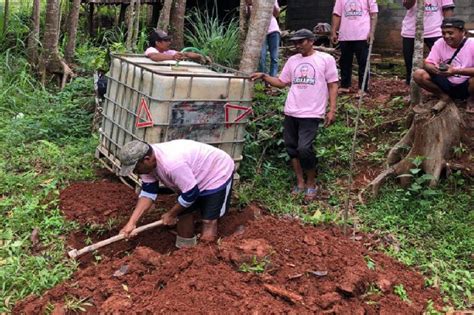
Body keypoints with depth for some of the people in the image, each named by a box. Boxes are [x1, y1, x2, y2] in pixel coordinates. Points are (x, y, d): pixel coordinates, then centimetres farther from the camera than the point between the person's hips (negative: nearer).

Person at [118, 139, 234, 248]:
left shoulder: (172, 164, -40)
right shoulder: (148, 160, -12)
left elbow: (191, 194, -29)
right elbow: (148, 192, -6)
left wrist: (171, 214, -12)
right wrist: (131, 222, -16)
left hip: (217, 174, -9)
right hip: (196, 176, 9)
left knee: (209, 224, -12)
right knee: (183, 213, 13)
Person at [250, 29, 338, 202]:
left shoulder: (326, 59, 0)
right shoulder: (292, 60, 13)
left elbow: (332, 85, 1)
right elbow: (281, 83, 14)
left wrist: (332, 110, -6)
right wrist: (264, 76, 0)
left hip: (311, 113, -5)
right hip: (291, 112, 6)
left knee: (304, 148, -14)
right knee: (291, 147, 8)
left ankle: (311, 184, 7)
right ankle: (300, 182, 23)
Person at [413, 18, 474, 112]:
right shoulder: (439, 43, -5)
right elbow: (427, 64, -8)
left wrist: (456, 71, -39)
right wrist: (434, 69, -31)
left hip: (466, 87, -3)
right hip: (446, 84, 4)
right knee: (418, 74, -16)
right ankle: (444, 97, 6)